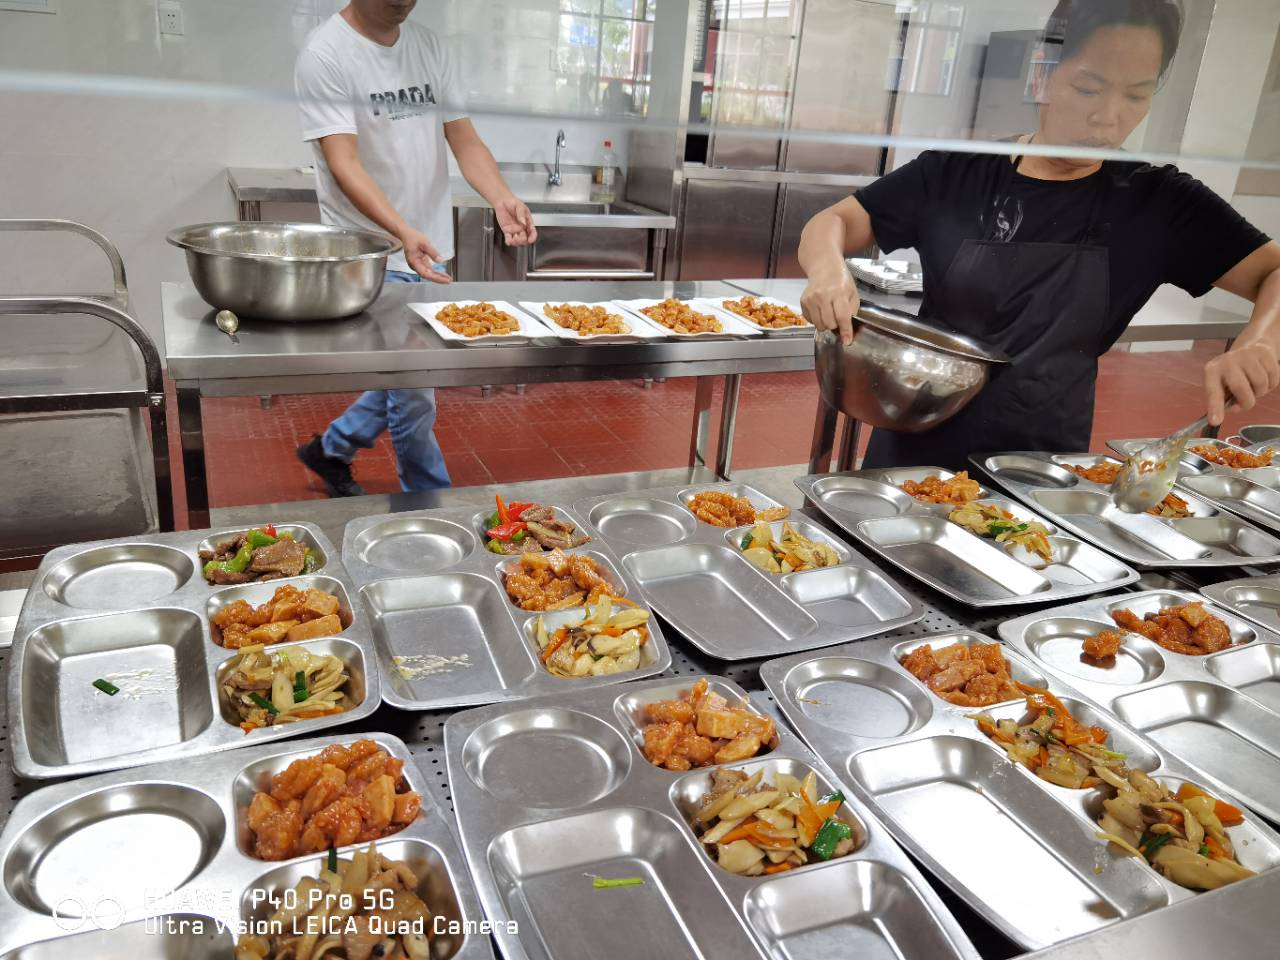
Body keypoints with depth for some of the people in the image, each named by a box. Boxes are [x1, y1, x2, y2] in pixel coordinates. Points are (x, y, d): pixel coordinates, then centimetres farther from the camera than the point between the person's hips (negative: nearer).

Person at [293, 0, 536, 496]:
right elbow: (343, 164, -21)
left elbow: (464, 139, 3)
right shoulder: (326, 53, -12)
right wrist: (403, 232, -37)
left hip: (431, 251, 7)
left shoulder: (430, 46, 8)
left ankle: (331, 450, 40)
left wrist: (502, 199, -17)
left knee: (406, 377, 18)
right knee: (413, 394, -3)